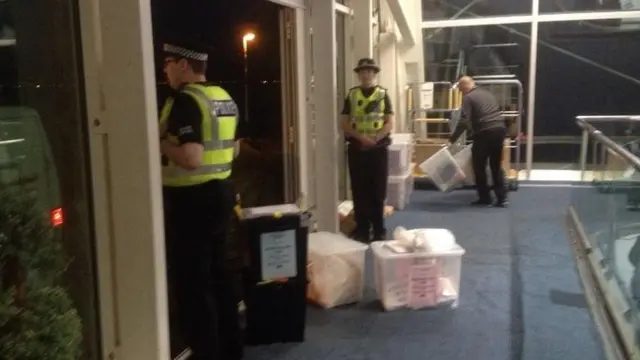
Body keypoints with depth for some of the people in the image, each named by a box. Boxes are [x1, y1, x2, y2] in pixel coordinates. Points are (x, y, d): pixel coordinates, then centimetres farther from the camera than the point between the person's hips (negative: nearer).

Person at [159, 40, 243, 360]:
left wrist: (159, 143, -12)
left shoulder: (185, 100, -18)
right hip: (221, 192, 9)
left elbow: (191, 159, -28)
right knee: (217, 272, 20)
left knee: (191, 284, 2)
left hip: (191, 200, -9)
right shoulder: (224, 97, 10)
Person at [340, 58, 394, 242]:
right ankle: (362, 229, 14)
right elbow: (345, 124, 2)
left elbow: (389, 123, -1)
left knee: (378, 190, 4)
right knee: (359, 191, 4)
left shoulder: (383, 94, 4)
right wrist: (361, 137, -14)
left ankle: (379, 229, 15)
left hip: (379, 148, -1)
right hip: (356, 148, 1)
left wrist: (375, 138, -17)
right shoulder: (351, 95, 6)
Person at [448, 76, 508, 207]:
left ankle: (485, 198, 12)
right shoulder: (488, 93, 21)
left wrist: (452, 140, -10)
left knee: (479, 166, 8)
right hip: (500, 129, 7)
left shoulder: (468, 98, -2)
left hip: (485, 132, -7)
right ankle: (502, 198, 13)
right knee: (496, 165, 15)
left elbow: (463, 122, -13)